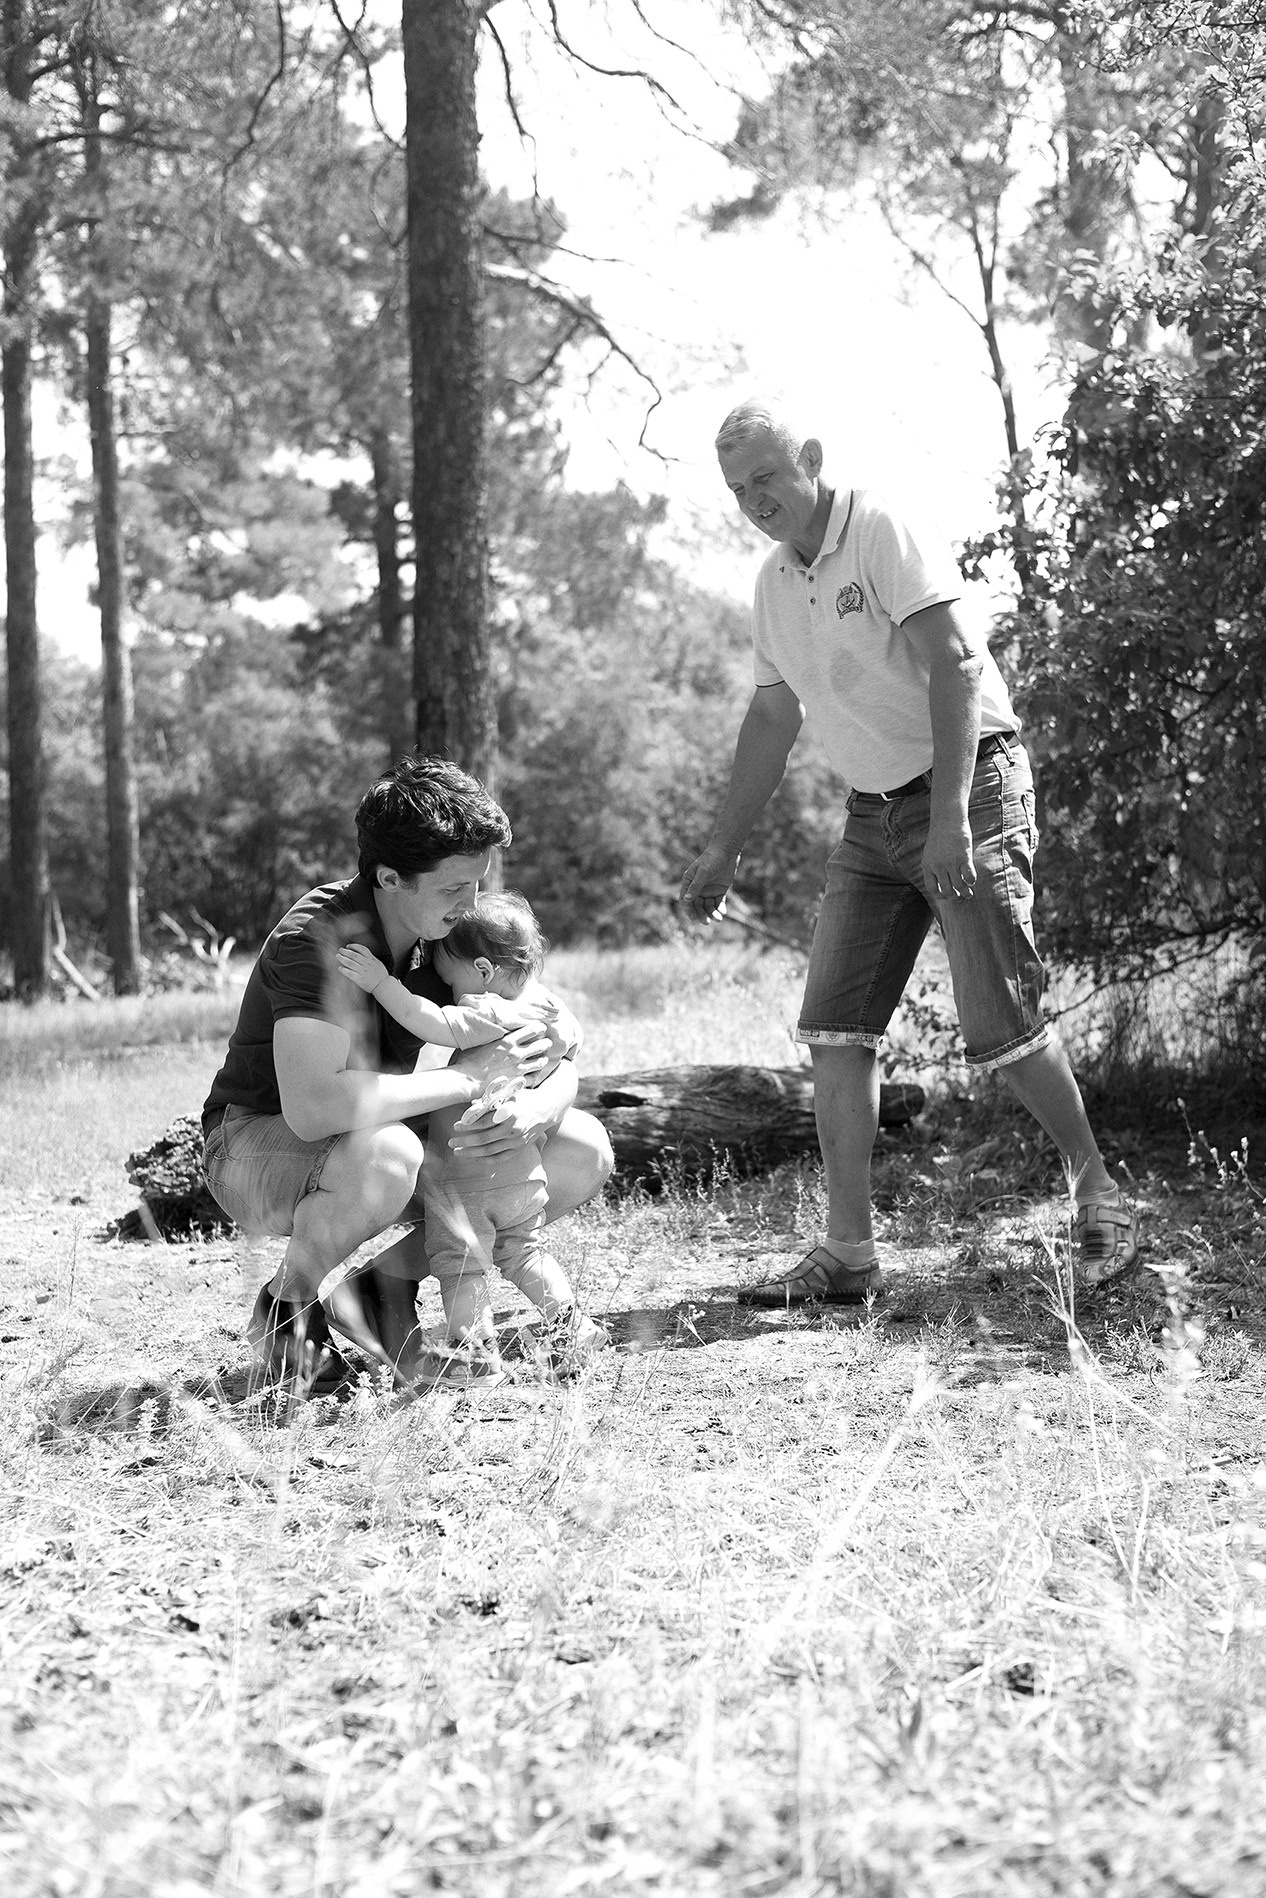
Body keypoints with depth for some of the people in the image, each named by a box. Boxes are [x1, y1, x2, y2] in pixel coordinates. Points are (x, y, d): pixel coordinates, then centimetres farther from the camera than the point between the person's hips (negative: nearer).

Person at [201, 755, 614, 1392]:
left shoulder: (456, 932, -7)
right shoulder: (319, 937, -29)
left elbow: (555, 1061, -2)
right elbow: (312, 1107, -43)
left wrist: (539, 1109, -27)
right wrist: (467, 1078, -34)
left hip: (380, 1137, 7)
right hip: (257, 1143, -7)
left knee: (583, 1153, -7)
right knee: (384, 1155, -41)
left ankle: (385, 1286, 4)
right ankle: (286, 1304, -10)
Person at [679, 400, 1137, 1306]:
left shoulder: (885, 533, -13)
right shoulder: (775, 583, 11)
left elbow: (953, 667, -21)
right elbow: (772, 719, 21)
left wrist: (950, 818, -30)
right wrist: (724, 849, 21)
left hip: (971, 784, -7)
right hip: (875, 814, 7)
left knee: (998, 1021, -10)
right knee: (835, 1026, -2)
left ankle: (1098, 1190, 11)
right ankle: (849, 1253, 2)